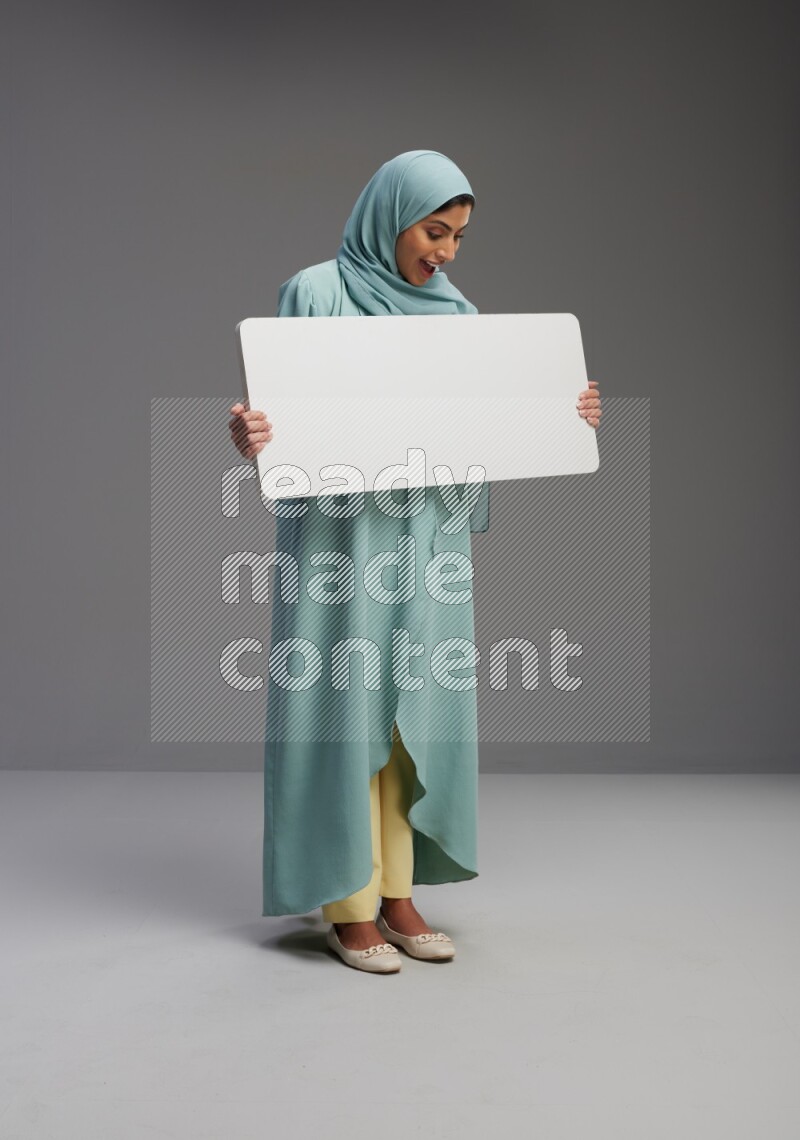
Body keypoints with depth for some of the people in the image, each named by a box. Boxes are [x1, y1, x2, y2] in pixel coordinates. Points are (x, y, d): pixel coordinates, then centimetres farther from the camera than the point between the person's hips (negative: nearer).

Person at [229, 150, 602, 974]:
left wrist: (561, 415, 0)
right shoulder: (314, 293, -4)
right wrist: (248, 432, -30)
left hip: (427, 537, 5)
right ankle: (347, 906, 8)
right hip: (341, 534, -5)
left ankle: (396, 892, 17)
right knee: (346, 706, -2)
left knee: (413, 709, 7)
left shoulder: (454, 312, 11)